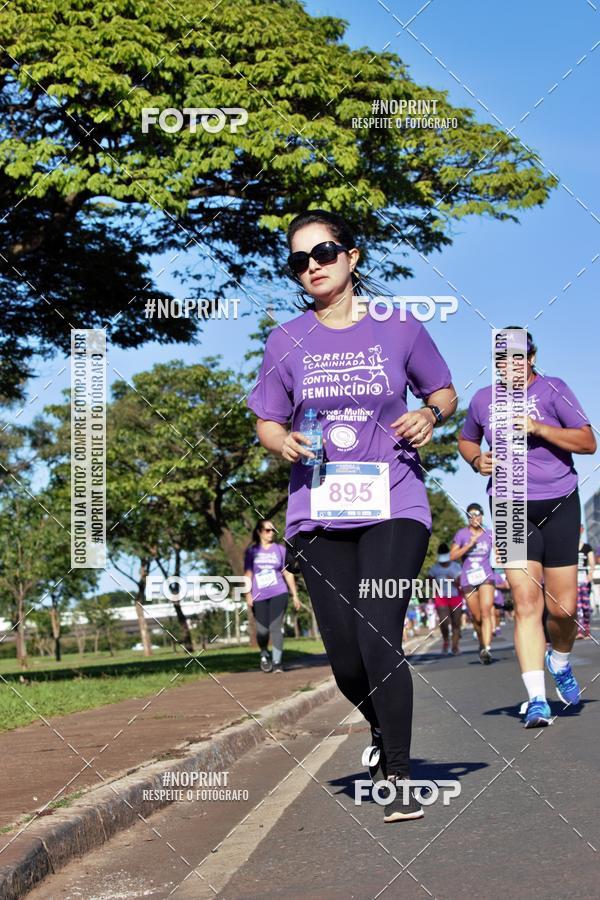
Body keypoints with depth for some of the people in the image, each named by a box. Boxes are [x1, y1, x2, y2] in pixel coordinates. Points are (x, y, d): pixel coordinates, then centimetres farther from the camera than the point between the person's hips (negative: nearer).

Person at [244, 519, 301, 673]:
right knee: (262, 630, -2)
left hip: (278, 594, 0)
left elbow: (288, 574, 13)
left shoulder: (280, 549, 11)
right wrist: (248, 594, -4)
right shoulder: (251, 551, 9)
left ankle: (277, 662, -9)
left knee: (276, 627, -11)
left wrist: (295, 595, 11)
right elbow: (248, 574, 6)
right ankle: (264, 655, 27)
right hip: (259, 597, 0)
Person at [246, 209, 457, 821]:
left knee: (378, 638, -16)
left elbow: (444, 391, 16)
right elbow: (267, 424, 12)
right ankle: (382, 728, 36)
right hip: (319, 514, 2)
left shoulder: (399, 328, 3)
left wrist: (430, 415, -7)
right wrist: (286, 442, -10)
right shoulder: (286, 342, 6)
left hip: (393, 508, -2)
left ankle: (401, 779, -3)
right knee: (345, 657, 3)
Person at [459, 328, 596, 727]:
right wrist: (477, 460, 6)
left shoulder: (553, 389, -1)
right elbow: (466, 439, 28)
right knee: (525, 601, -12)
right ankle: (537, 699, -13)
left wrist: (539, 428, -17)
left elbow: (588, 442, -6)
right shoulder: (483, 399, 9)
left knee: (563, 607, 0)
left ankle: (560, 660, 34)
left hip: (559, 506, -1)